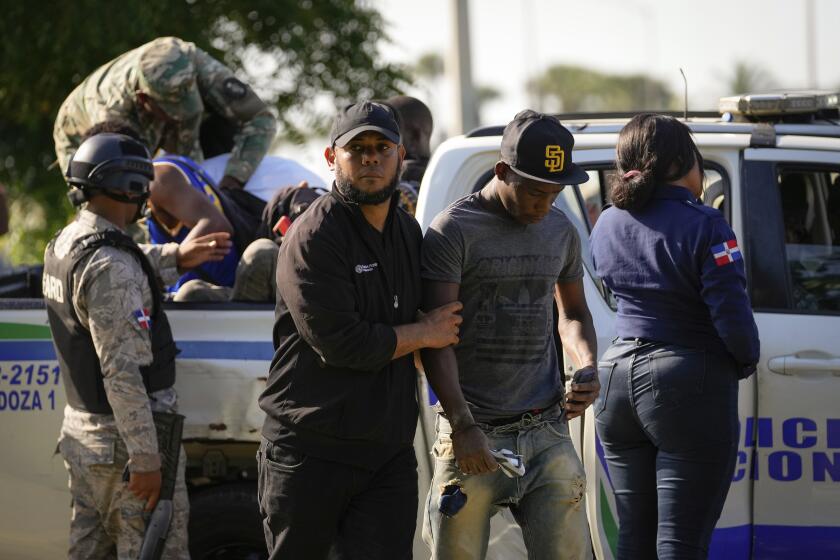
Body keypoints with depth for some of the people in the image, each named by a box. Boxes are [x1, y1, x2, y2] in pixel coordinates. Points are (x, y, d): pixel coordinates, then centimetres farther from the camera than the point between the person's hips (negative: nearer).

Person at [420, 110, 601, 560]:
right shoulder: (453, 232, -6)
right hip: (474, 436, -4)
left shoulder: (560, 231, 13)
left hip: (546, 433, 4)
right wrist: (462, 426, -21)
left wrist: (587, 367, 5)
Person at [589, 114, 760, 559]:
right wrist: (747, 360, 0)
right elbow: (732, 315, -18)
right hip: (690, 389, -6)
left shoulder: (605, 227, 7)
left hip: (618, 379, 7)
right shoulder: (702, 226, -14)